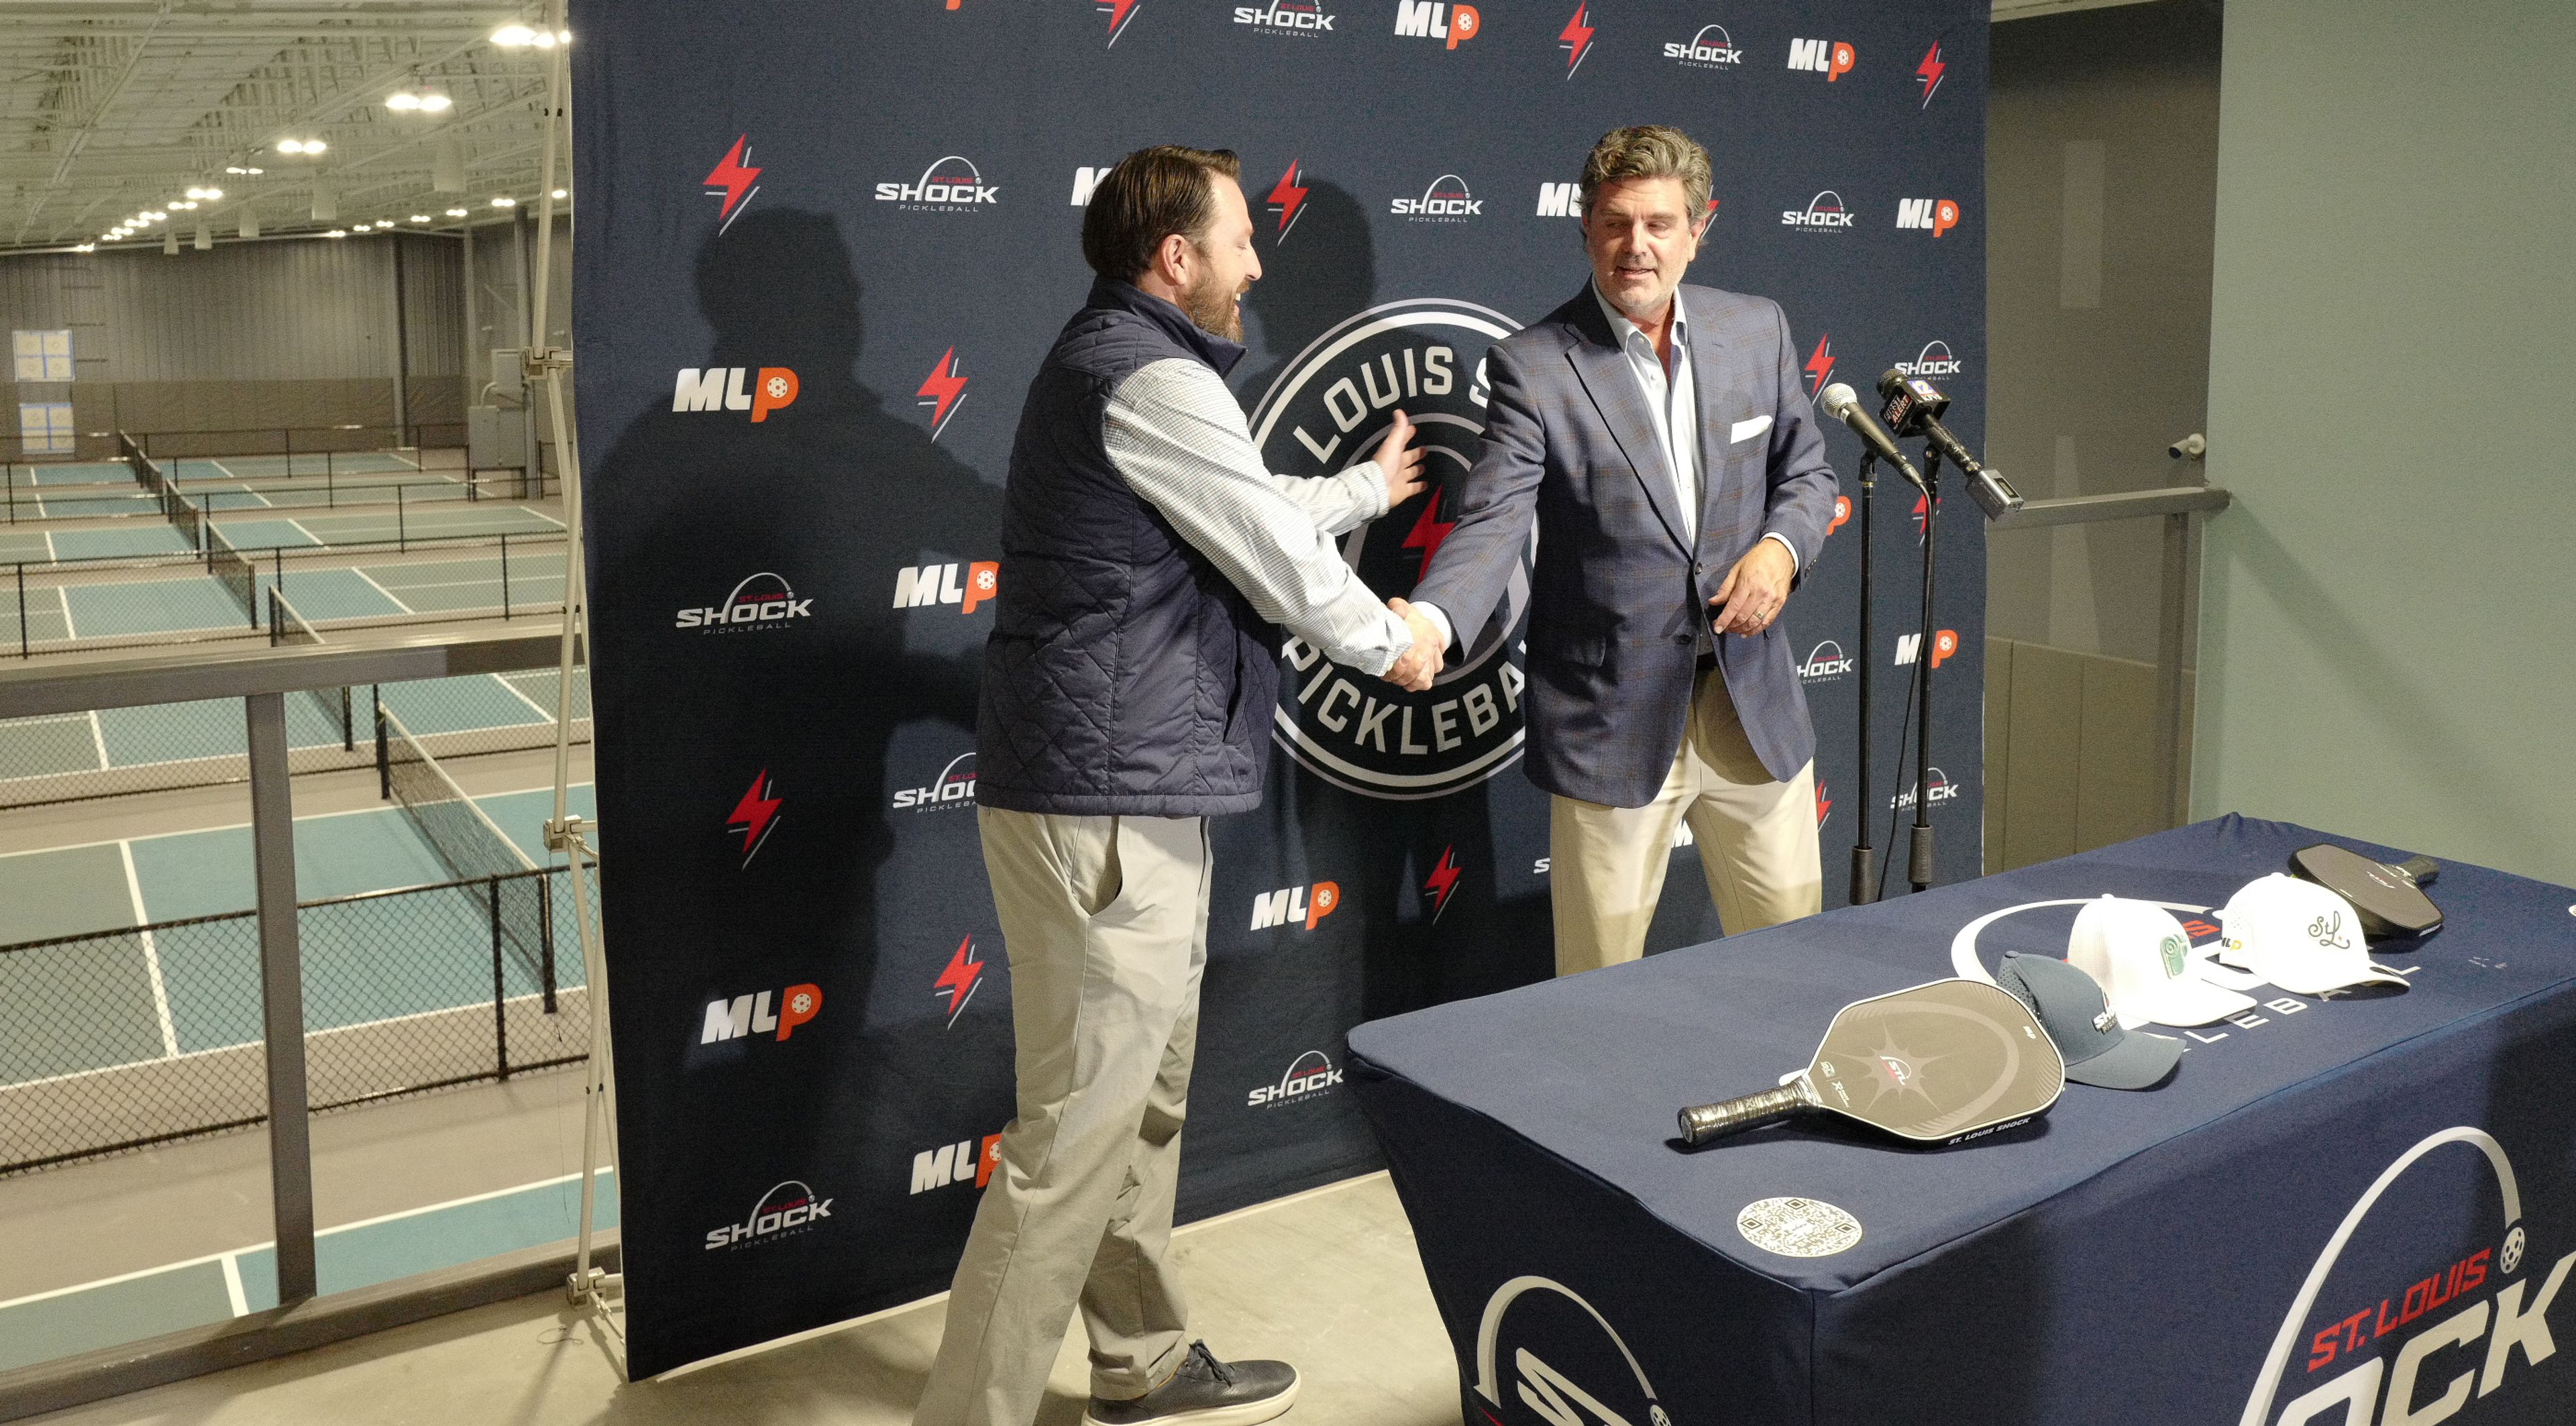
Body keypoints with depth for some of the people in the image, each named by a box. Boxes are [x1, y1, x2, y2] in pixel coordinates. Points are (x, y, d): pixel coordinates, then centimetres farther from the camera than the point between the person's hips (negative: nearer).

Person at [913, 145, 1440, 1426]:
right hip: (1108, 803, -11)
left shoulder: (1106, 360, 18)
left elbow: (1253, 516, 28)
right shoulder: (1154, 381, -15)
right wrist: (1390, 644, 6)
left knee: (1145, 1100, 20)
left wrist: (1367, 488, 42)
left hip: (1120, 791, 11)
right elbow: (1279, 563, -12)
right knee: (1078, 1131, -6)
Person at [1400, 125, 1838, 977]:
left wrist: (1782, 547, -7)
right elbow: (1491, 523, -17)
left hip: (1754, 705, 4)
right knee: (1602, 985, 6)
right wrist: (1430, 619, -36)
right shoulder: (1533, 365, -9)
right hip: (1614, 720, -4)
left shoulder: (1757, 330, 5)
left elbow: (1807, 472, 14)